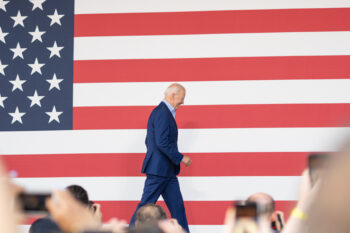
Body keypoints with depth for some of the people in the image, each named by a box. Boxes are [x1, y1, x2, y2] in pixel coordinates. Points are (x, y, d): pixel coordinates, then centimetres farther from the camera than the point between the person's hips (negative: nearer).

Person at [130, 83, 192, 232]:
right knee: (146, 205, -4)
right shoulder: (163, 113, -15)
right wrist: (180, 158, -16)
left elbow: (149, 141, 22)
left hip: (167, 172, 10)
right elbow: (162, 143, -23)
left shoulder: (161, 112, 17)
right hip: (159, 169, -10)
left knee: (177, 206, 7)